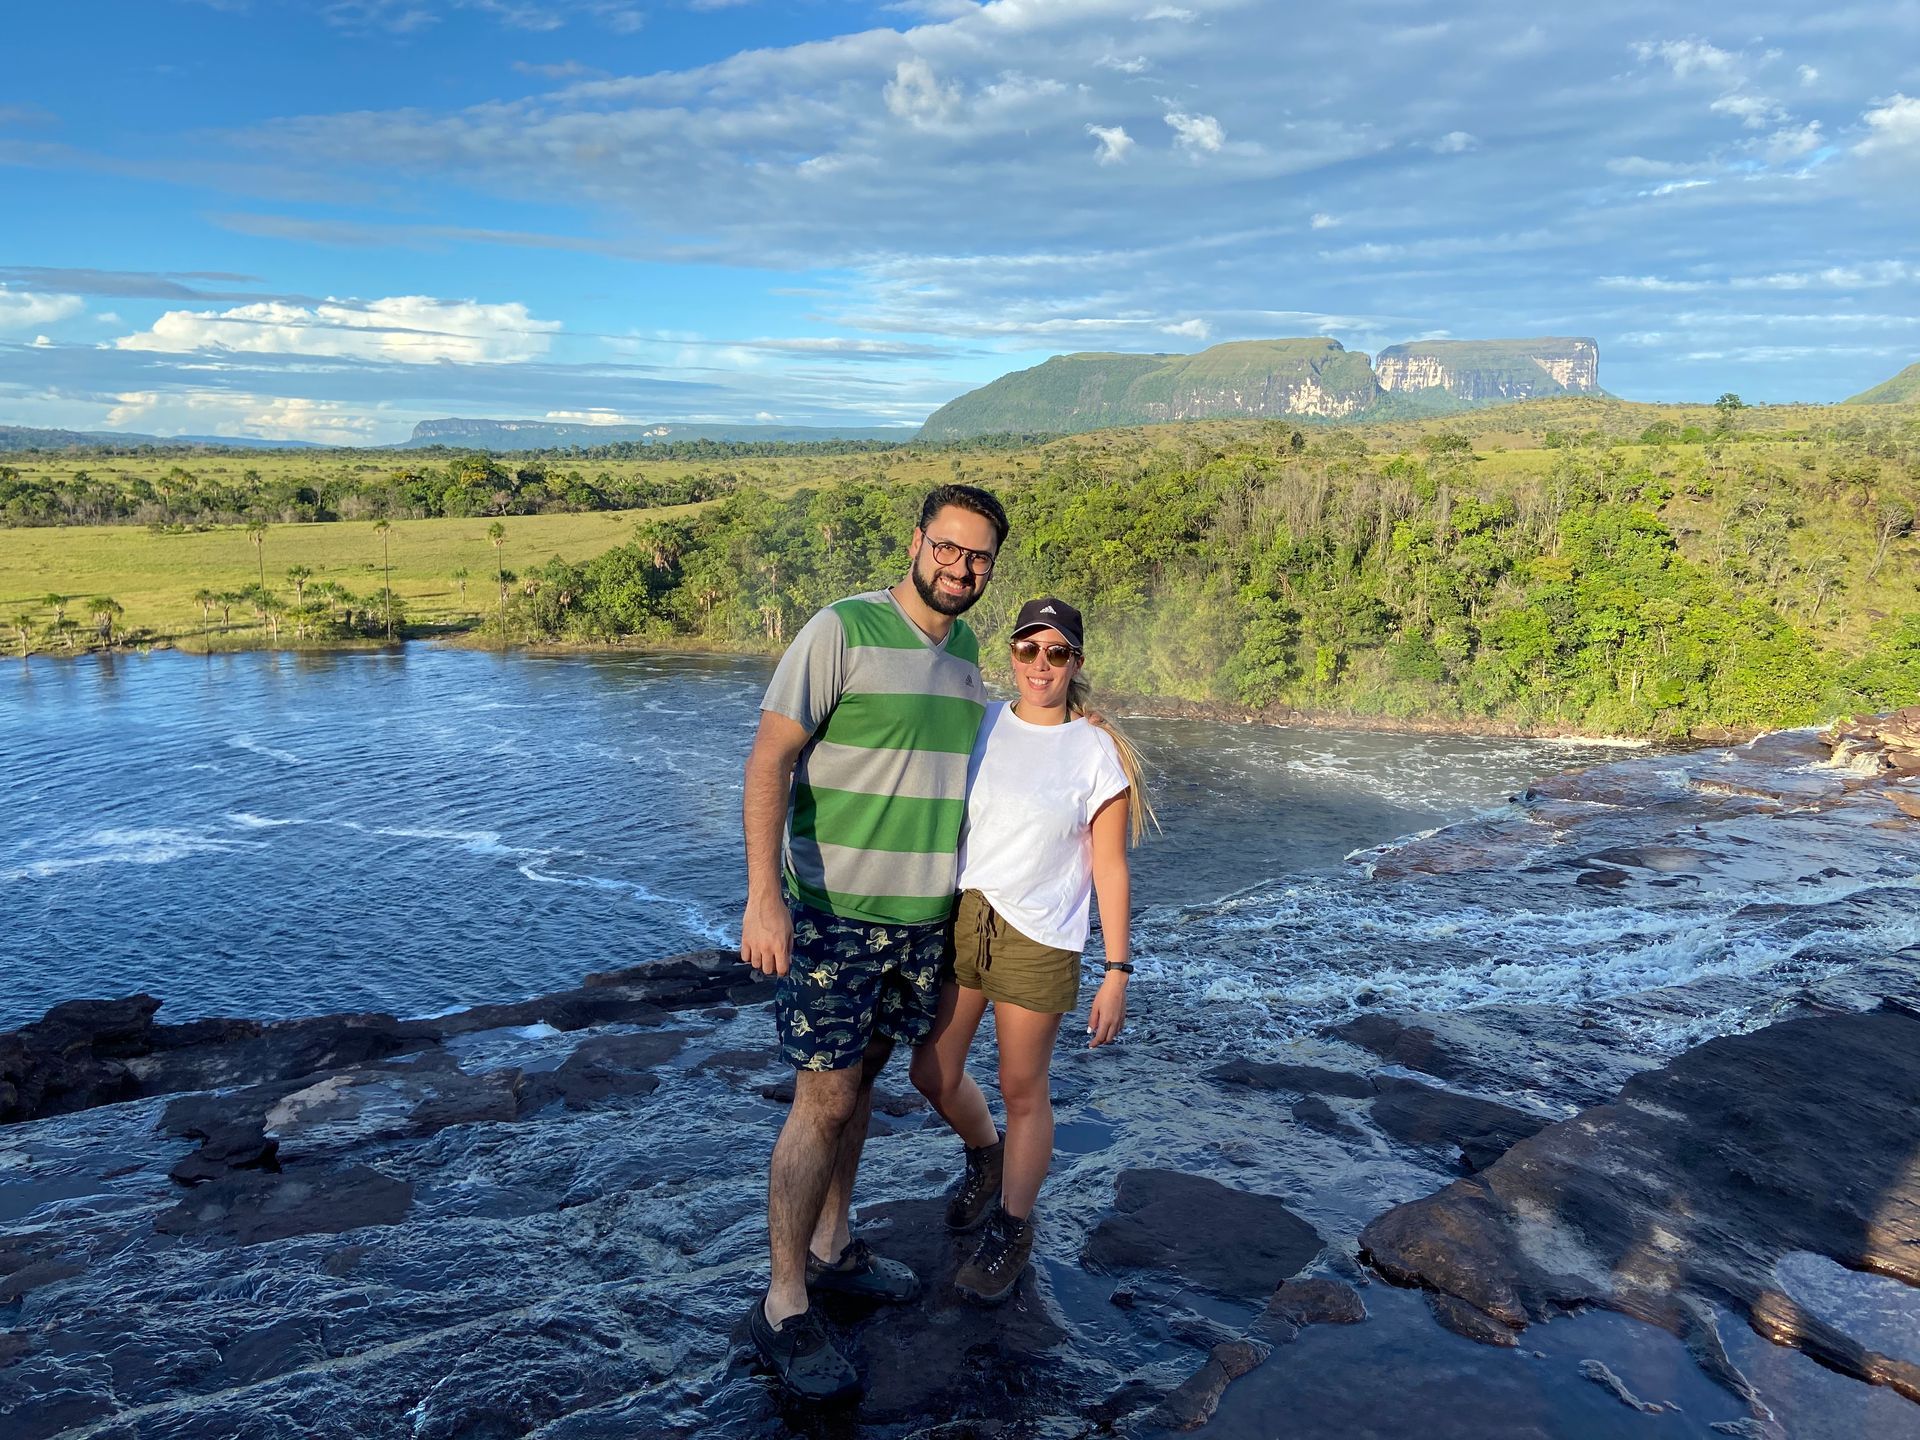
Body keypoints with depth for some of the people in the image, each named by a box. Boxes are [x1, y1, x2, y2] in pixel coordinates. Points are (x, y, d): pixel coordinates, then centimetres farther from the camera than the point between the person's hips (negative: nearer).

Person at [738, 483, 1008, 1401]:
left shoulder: (965, 651, 9)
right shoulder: (841, 631, -13)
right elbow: (770, 759, -18)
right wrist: (764, 894, -25)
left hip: (925, 916, 6)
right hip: (834, 912, -6)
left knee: (859, 1082, 17)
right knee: (824, 1101, -3)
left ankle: (830, 1248, 34)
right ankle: (783, 1308, 12)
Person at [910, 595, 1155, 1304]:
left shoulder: (1098, 753, -6)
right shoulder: (977, 725, 2)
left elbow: (1109, 869, -5)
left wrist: (1117, 973, -7)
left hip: (1038, 939, -3)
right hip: (957, 918, 4)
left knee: (1023, 1091, 8)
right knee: (933, 1073, 12)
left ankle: (1011, 1231, 30)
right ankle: (984, 1155, 44)